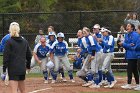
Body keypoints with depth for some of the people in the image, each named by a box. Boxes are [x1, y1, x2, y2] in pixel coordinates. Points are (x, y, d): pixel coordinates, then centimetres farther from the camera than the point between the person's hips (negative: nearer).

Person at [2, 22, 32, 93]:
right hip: (22, 69, 6)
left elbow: (6, 56, -10)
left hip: (13, 69, -6)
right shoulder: (24, 41, 9)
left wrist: (4, 69, -7)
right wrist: (28, 66, 30)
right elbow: (29, 55, 17)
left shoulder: (9, 42, -8)